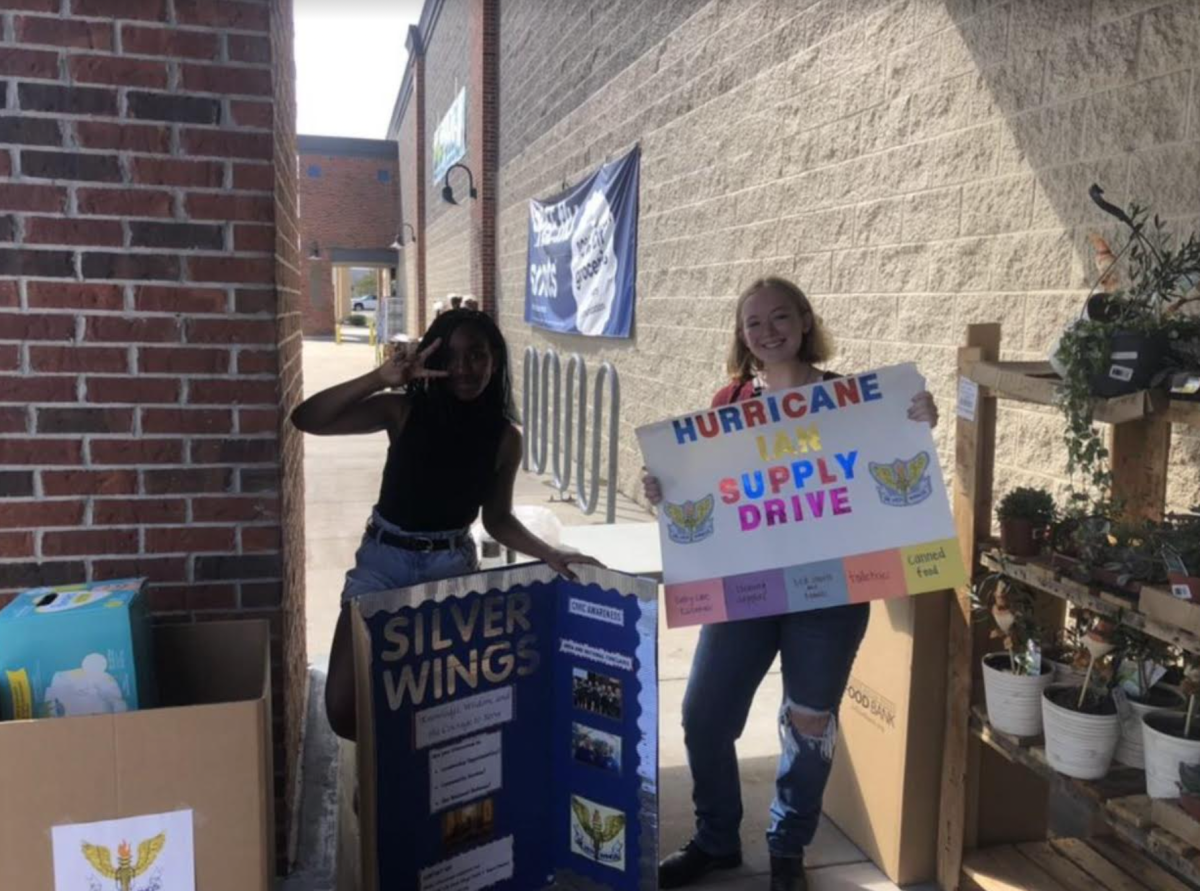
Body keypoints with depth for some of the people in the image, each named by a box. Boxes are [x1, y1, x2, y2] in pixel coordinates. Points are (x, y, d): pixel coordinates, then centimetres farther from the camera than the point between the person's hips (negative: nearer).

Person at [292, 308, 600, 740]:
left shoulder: (504, 436, -6)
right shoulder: (405, 410, -11)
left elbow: (497, 519, 5)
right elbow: (305, 419, -20)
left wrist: (549, 553, -10)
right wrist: (381, 378, -31)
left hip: (452, 566, 1)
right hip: (384, 560, 0)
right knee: (345, 709, -6)